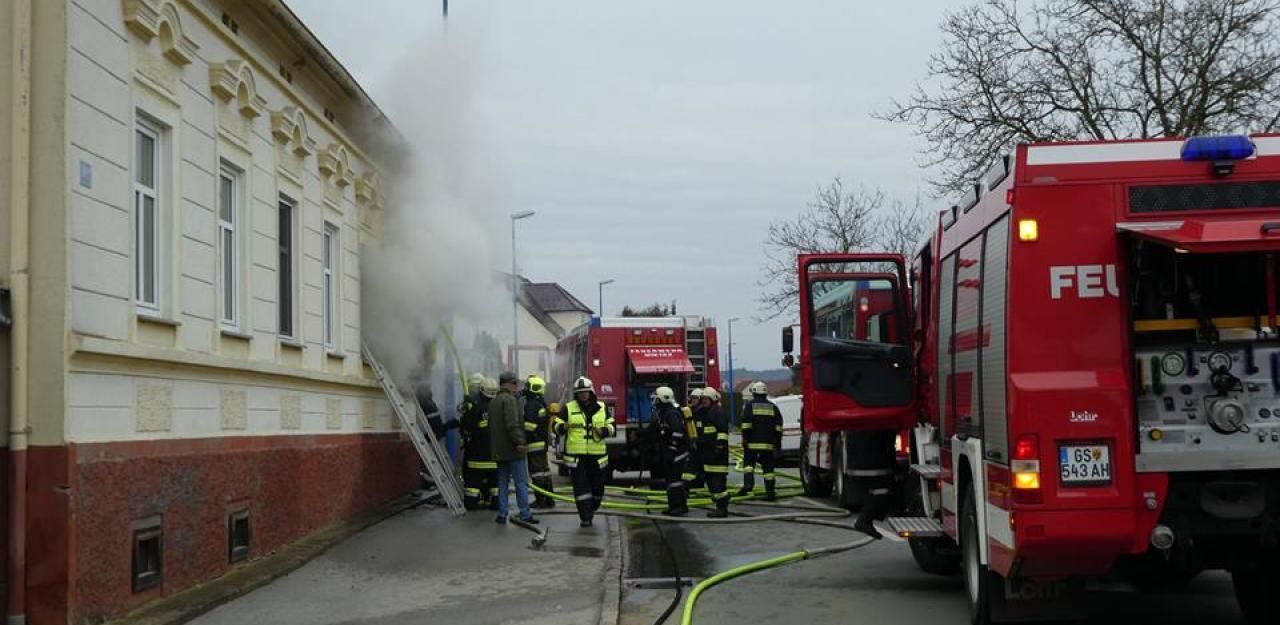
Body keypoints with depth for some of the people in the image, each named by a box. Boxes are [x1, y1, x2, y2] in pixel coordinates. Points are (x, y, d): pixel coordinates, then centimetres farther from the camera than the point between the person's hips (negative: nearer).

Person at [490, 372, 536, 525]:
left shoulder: (493, 401, 16)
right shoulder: (509, 399, -13)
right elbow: (512, 424, -23)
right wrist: (519, 442, -24)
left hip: (499, 450, 9)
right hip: (512, 449, -9)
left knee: (502, 483, 12)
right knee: (521, 483, -4)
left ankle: (502, 514, 12)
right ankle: (525, 514, -3)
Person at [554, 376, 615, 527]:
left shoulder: (602, 408, 9)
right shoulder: (568, 408, 2)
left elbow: (611, 426, 12)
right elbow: (557, 427, 0)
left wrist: (603, 431, -10)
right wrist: (563, 427, -23)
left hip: (597, 454, 3)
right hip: (576, 455, -2)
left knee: (598, 486, 10)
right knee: (581, 486, -5)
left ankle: (591, 509, 32)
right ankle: (585, 517, -2)